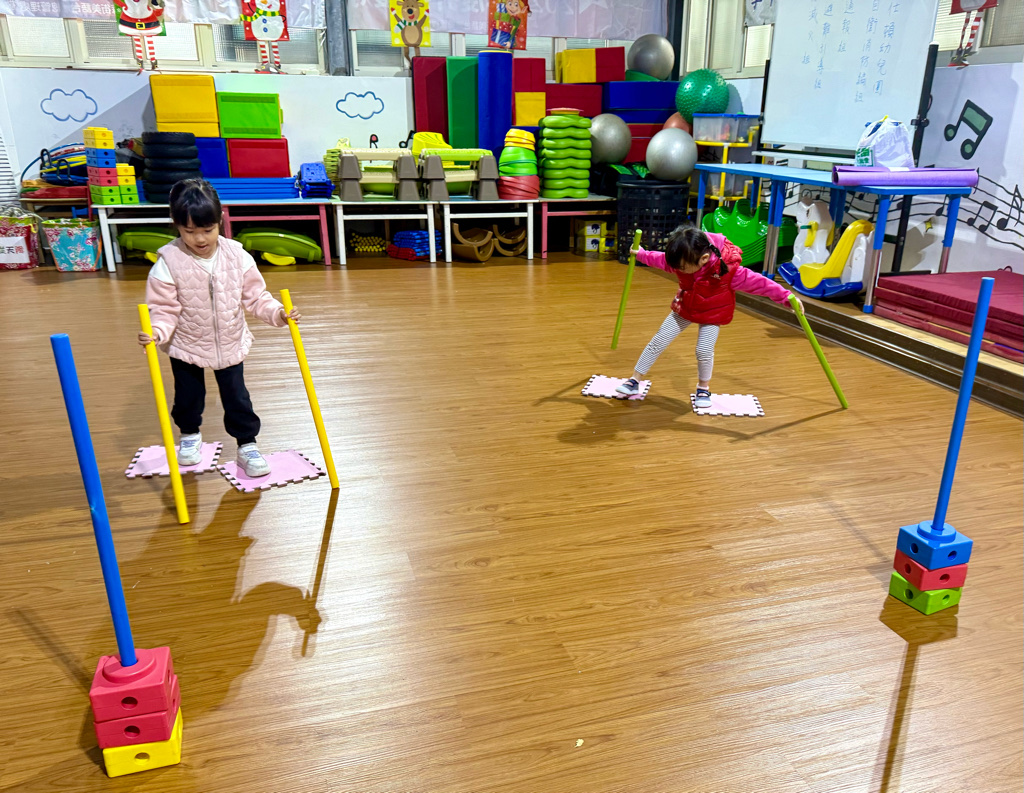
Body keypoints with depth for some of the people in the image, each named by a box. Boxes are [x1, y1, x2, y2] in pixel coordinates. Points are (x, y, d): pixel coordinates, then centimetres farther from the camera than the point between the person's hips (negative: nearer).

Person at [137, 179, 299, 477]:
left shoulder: (236, 256, -13)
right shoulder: (169, 262, -19)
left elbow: (255, 296, -7)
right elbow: (165, 309, -17)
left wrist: (278, 313, -22)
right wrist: (156, 332, -35)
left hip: (230, 343, 1)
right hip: (186, 346, 0)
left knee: (237, 397, 8)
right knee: (188, 396, 19)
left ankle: (247, 446, 24)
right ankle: (190, 436, 47)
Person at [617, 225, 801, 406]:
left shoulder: (727, 269, -35)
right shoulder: (682, 260, -23)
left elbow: (757, 282, -28)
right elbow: (662, 260, 0)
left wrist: (786, 296, -28)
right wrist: (640, 254, 12)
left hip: (713, 313, -4)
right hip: (685, 307, 4)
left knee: (704, 350, -19)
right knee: (658, 342, 2)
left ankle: (704, 388, 11)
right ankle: (635, 381, 14)